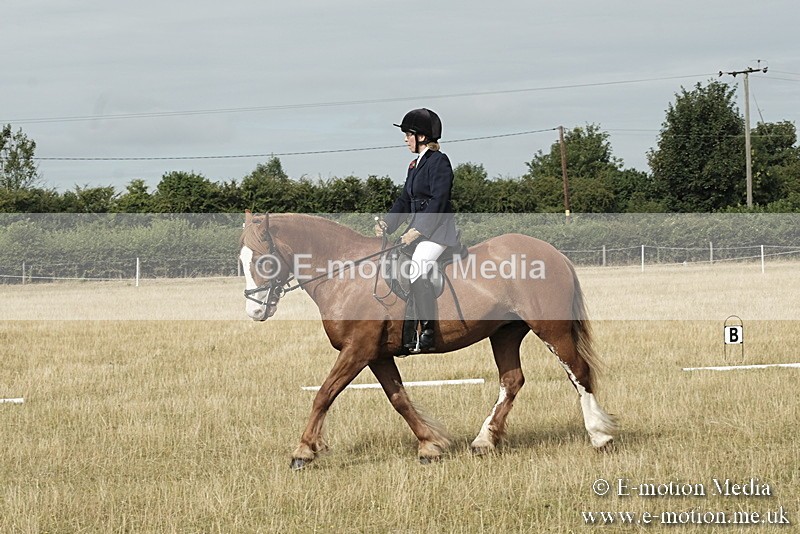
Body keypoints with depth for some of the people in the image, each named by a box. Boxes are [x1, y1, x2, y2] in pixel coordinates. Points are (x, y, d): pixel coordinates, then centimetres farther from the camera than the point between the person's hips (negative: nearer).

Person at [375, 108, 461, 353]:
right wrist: (386, 223, 3)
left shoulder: (439, 161, -10)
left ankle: (428, 333, -21)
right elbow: (405, 200, 18)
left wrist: (417, 230, -21)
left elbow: (438, 201, -17)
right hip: (419, 229, 9)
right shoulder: (415, 165, 18)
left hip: (438, 229, -9)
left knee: (417, 272, -25)